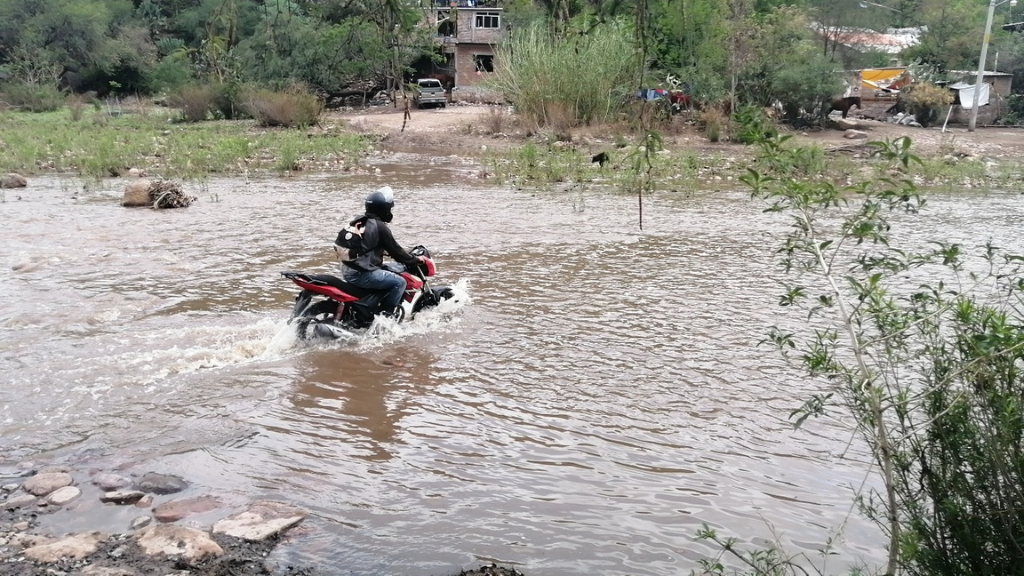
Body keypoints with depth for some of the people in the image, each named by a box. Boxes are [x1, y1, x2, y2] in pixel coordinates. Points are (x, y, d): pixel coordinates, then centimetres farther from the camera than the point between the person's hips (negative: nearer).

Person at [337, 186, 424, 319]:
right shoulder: (380, 227, -13)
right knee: (400, 282, -6)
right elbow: (395, 250, -8)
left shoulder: (359, 221, 13)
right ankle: (387, 315, -6)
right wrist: (415, 260, 6)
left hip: (347, 271, 10)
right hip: (361, 274, -10)